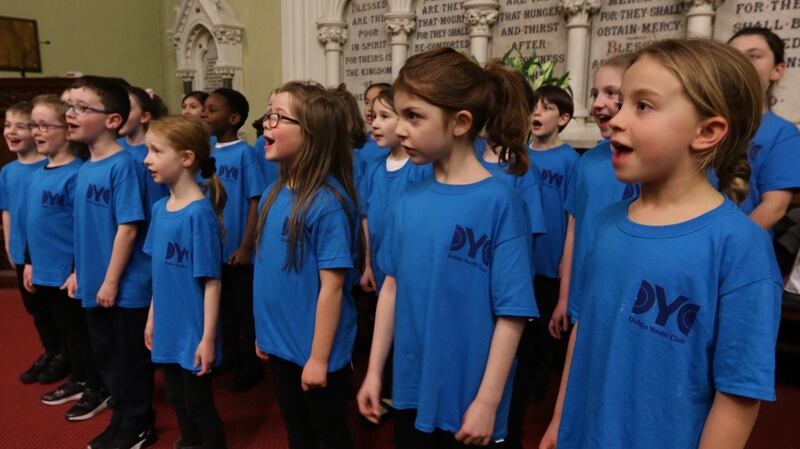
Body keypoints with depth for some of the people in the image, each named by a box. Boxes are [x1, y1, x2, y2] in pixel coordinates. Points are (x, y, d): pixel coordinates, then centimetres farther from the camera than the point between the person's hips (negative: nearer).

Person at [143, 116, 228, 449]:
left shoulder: (200, 213, -21)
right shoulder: (160, 208, 2)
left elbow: (211, 281, -19)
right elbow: (160, 272, 11)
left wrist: (208, 337, -17)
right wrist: (152, 319, 14)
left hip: (194, 330, -7)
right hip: (169, 326, 7)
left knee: (198, 403, 10)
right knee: (176, 398, 23)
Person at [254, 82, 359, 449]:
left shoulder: (328, 202, -23)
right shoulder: (273, 194, 0)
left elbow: (332, 287, -21)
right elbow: (268, 269, 9)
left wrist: (319, 357, -17)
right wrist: (263, 331, 13)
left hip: (316, 351, -7)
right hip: (280, 343, 7)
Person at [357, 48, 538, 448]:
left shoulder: (499, 201, -17)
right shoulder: (408, 199, -2)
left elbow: (511, 314, -15)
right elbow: (392, 286, 4)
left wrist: (487, 402, -14)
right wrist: (374, 370, 7)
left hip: (467, 398, -5)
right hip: (411, 390, 5)